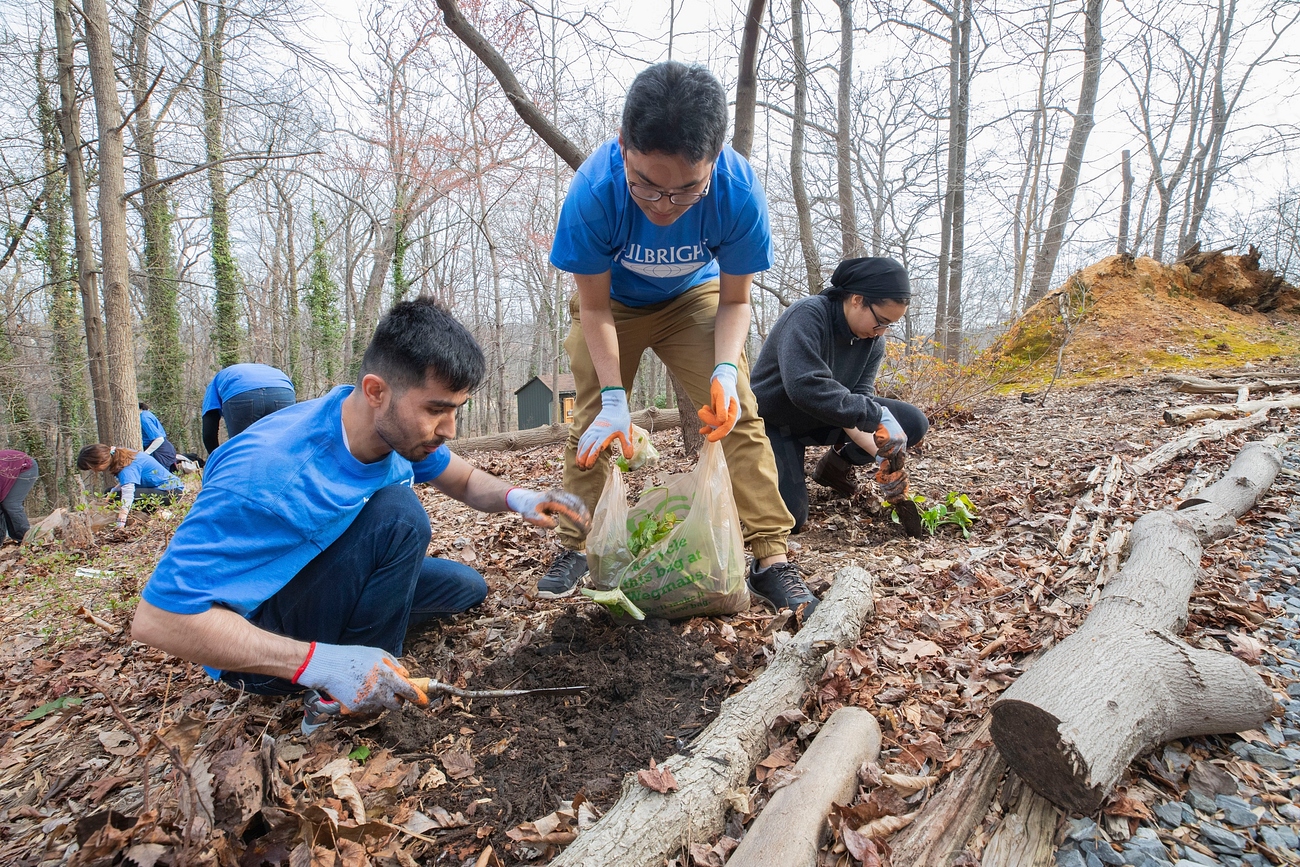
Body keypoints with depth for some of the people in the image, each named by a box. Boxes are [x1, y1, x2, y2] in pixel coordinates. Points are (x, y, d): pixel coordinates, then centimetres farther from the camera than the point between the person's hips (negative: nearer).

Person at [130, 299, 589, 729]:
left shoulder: (402, 426, -13)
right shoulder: (271, 474, -36)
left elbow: (464, 480, 4)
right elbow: (158, 616, -33)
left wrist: (516, 497, -18)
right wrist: (319, 662, -39)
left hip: (323, 583, 8)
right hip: (259, 637, -8)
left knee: (466, 586, 10)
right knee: (397, 514, -30)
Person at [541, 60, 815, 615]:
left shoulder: (739, 191, -33)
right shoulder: (593, 193, -35)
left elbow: (734, 299, -17)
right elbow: (595, 308, -21)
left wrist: (726, 368, -35)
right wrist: (613, 398, -28)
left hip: (694, 297, 0)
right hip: (612, 303, 0)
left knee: (736, 414, -14)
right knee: (591, 422, -4)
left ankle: (770, 558, -6)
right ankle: (576, 548, 13)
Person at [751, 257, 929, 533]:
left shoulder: (873, 341, -7)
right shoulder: (808, 315, -28)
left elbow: (856, 402, -12)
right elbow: (805, 387, -41)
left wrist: (880, 453, -30)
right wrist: (877, 415, -41)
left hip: (823, 421, 6)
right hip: (774, 423, -6)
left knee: (913, 423, -9)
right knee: (790, 518, -21)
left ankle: (836, 464, 10)